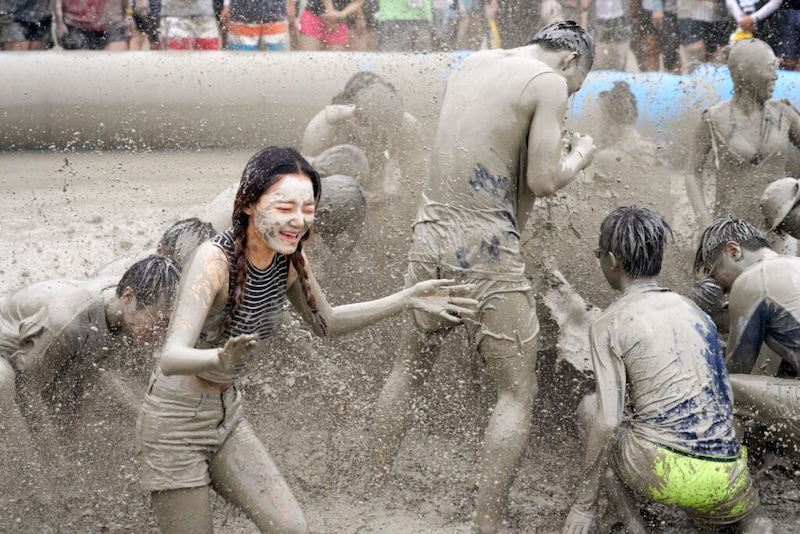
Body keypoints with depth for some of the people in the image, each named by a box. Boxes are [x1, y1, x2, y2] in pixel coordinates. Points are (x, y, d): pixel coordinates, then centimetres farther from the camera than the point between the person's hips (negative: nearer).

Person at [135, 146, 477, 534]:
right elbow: (170, 359, -38)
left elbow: (325, 323, 13)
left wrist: (407, 300, 4)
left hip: (228, 415, 6)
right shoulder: (215, 260, -27)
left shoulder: (290, 259, -7)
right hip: (177, 423, -6)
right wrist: (218, 360, -61)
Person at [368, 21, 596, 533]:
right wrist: (580, 155, 8)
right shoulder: (548, 82, -6)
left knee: (410, 366, 23)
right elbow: (543, 180, -10)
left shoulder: (473, 63, 14)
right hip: (485, 248, -7)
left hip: (431, 231, 7)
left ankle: (375, 489, 32)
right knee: (518, 392, 3)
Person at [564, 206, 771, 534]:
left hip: (667, 475, -5)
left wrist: (585, 504, -3)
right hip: (727, 480, 5)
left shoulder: (608, 325, -1)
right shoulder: (692, 310, 17)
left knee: (589, 409, 21)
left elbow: (607, 423, -10)